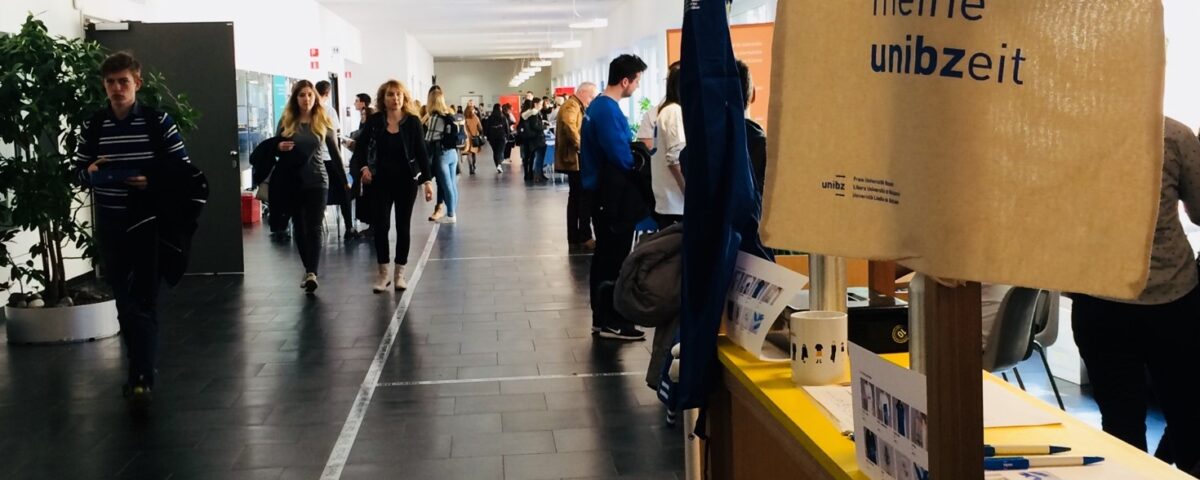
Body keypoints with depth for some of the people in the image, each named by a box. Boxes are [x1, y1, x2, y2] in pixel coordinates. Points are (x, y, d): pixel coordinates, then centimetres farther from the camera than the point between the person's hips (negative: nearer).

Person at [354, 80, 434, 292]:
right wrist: (364, 167, -9)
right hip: (381, 180, 1)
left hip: (406, 180, 0)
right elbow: (360, 146, 7)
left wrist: (427, 180, -8)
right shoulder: (374, 121, -3)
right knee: (380, 225, -2)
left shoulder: (412, 121, -5)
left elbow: (421, 152, -3)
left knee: (403, 226, 6)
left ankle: (399, 273, 17)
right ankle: (383, 273, 10)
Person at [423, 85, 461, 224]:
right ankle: (452, 212, 18)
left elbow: (429, 140, -12)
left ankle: (450, 215, 4)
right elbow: (454, 133, 10)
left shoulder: (435, 117, -13)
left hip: (441, 154, -7)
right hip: (453, 152, 7)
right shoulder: (451, 114, 8)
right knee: (452, 184, 11)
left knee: (446, 185, -1)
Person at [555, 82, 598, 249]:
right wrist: (581, 146, -26)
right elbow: (569, 126, -31)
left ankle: (574, 237, 17)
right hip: (575, 158, -11)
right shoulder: (572, 105, -13)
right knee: (585, 198, -9)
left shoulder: (575, 106, 21)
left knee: (576, 198, 13)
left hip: (574, 159, 11)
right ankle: (584, 237, -6)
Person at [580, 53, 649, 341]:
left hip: (603, 194, 10)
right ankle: (613, 322, 2)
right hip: (614, 198, -10)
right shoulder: (609, 110, -19)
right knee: (616, 260, -4)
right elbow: (622, 158, -22)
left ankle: (602, 318, 21)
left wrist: (636, 150, 6)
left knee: (604, 257, 14)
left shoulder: (598, 105, 13)